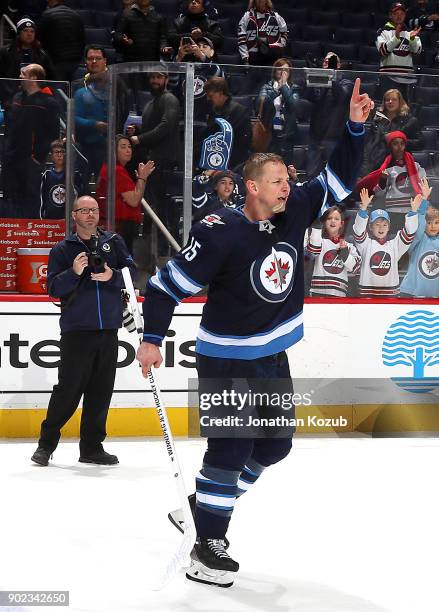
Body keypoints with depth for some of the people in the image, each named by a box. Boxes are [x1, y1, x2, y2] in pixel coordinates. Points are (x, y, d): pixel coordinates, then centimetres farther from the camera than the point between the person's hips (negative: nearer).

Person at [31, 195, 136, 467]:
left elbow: (131, 273, 6)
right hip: (76, 330, -3)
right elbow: (53, 287, -2)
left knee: (101, 391, 5)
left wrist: (112, 276, -12)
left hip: (108, 329, 3)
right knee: (69, 388, -5)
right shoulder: (63, 249, 5)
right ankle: (46, 443, 6)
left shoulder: (114, 242, 11)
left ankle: (92, 447, 14)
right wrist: (74, 273, -18)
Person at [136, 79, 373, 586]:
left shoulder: (294, 212, -3)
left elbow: (338, 179, 4)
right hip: (227, 358, -7)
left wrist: (355, 127, -9)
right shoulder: (220, 234, -21)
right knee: (232, 448, -10)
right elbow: (169, 282, -16)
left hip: (273, 356, 7)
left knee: (275, 445, 13)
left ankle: (210, 502, 32)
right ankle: (207, 545, 2)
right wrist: (151, 339, -14)